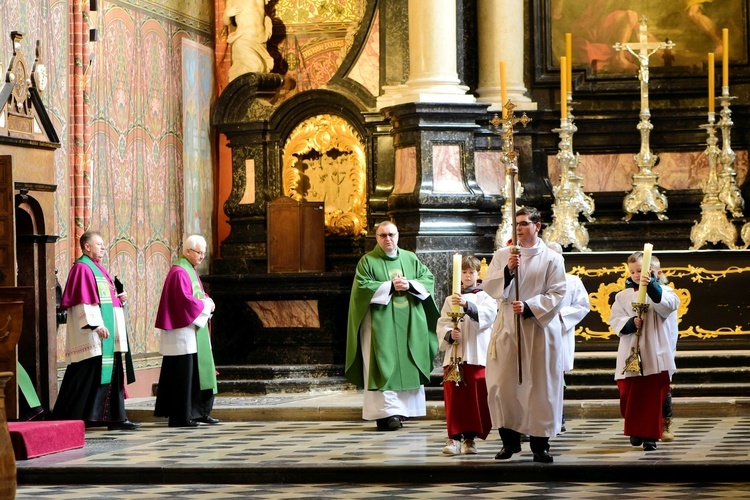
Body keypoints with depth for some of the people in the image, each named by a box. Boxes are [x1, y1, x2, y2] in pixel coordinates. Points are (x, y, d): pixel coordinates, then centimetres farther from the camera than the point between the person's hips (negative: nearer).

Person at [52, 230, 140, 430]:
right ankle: (68, 419, -5)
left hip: (107, 335, 10)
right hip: (90, 338, -10)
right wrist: (96, 324, -25)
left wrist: (119, 299, 7)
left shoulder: (99, 269, 19)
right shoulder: (82, 269, -10)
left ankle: (115, 417, 9)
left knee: (112, 375, 7)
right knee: (86, 375, -9)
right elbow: (83, 300, -19)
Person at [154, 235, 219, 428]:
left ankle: (200, 412, 16)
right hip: (183, 331, -10)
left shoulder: (191, 271, 17)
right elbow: (185, 301, -23)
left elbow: (199, 295, 22)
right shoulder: (179, 273, -14)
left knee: (200, 371, 11)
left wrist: (207, 302, 1)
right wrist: (205, 305, -12)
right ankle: (181, 416, -5)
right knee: (183, 374, -8)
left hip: (195, 330, 10)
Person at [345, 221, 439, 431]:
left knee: (407, 366, 3)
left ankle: (402, 408, 9)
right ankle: (386, 412, -15)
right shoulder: (368, 261, 2)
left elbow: (428, 278, 8)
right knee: (385, 366, -10)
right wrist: (390, 286, -15)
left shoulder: (410, 258, 14)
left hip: (409, 324, 4)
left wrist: (409, 285, -10)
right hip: (381, 325, -4)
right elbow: (362, 287, -10)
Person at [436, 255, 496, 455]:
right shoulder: (451, 300, 14)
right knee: (454, 398, -3)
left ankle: (470, 437, 6)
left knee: (476, 399, -2)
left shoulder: (484, 297, 8)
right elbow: (442, 325, 8)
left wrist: (467, 305, -28)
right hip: (454, 356, 2)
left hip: (477, 356, -2)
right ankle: (454, 437, 0)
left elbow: (488, 314, -12)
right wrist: (449, 334, -14)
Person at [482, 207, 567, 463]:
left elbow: (557, 294, -5)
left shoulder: (552, 258, 1)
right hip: (507, 328, 2)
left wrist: (529, 307, -17)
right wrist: (507, 271, -16)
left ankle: (540, 442, 5)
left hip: (540, 329, -2)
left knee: (540, 385, -1)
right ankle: (510, 439, 10)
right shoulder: (502, 254, 8)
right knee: (503, 383, -1)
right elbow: (488, 286, 1)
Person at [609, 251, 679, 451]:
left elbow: (670, 304, -19)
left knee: (654, 397, -1)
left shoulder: (658, 291, 2)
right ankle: (635, 431, 24)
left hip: (655, 356, -2)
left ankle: (651, 435, 6)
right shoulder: (623, 296, 9)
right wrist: (630, 323, -17)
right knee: (631, 395, 5)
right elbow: (615, 320, 3)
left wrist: (651, 287, -31)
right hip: (630, 354, 2)